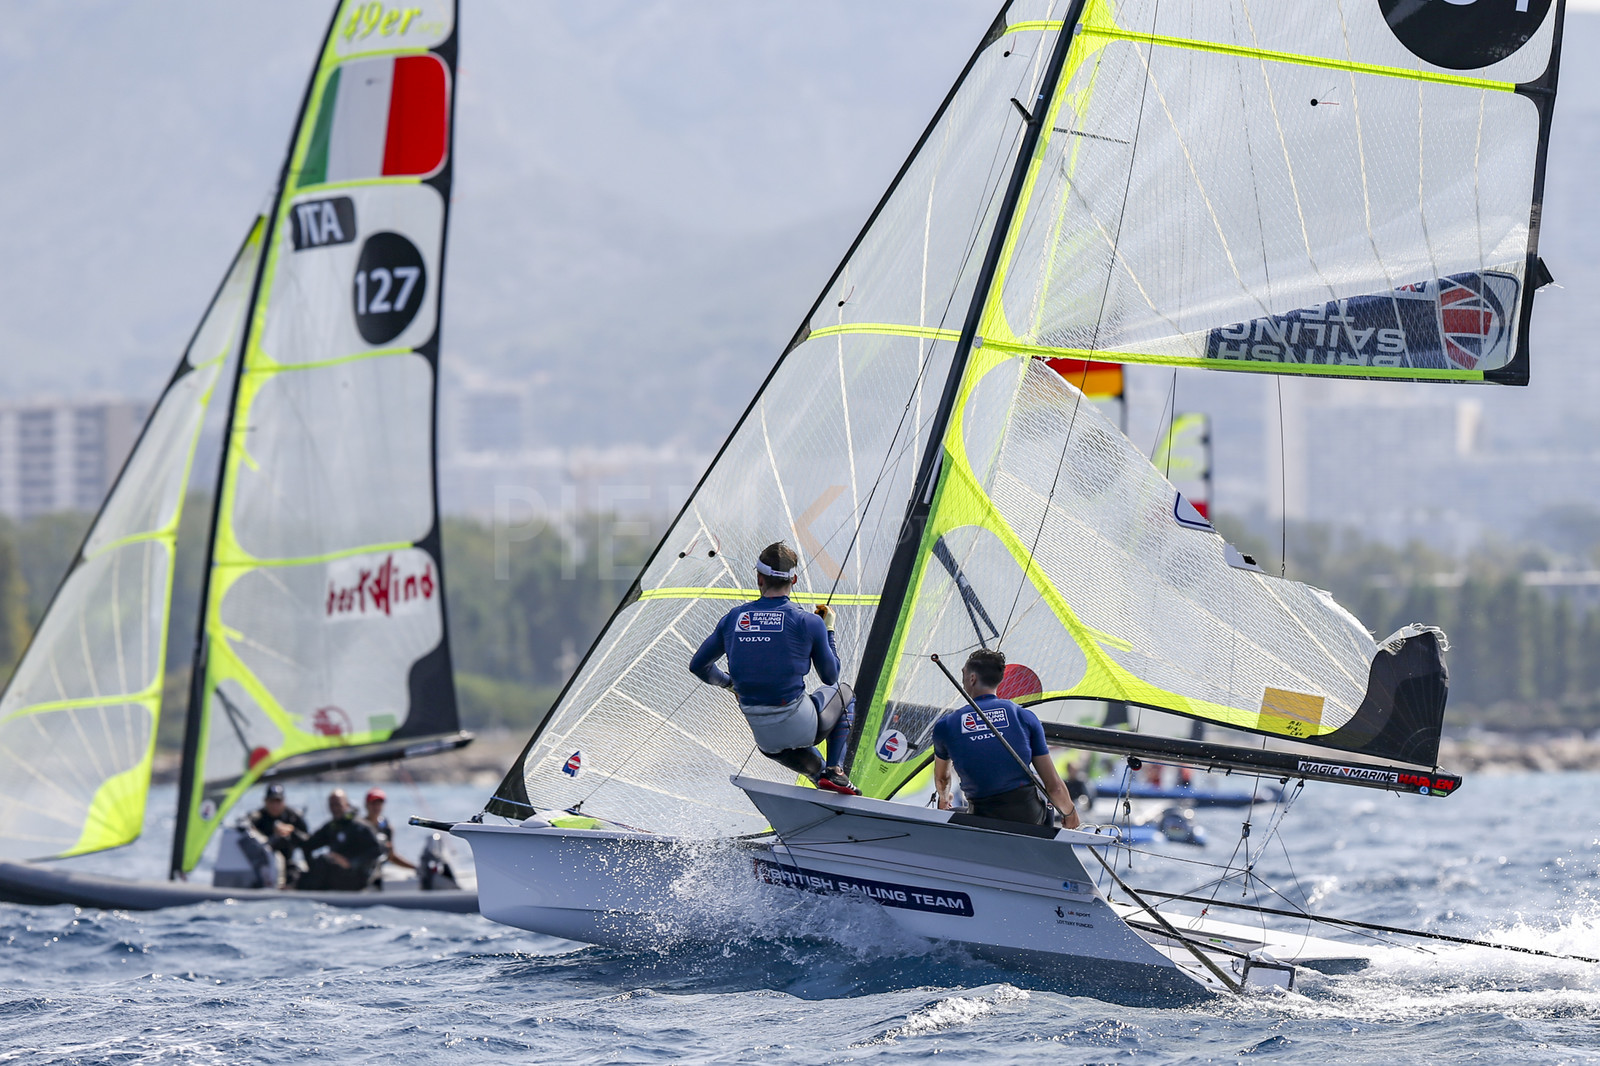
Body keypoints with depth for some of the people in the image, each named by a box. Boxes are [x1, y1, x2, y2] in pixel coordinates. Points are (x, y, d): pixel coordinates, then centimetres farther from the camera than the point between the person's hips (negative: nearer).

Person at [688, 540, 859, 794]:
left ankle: (818, 771, 17)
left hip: (761, 733, 3)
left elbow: (698, 666, 12)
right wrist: (828, 629, 14)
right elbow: (830, 677, 2)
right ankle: (834, 771, 15)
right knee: (844, 694, 31)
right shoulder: (808, 623, -12)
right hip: (801, 728, -3)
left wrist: (728, 682, 31)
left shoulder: (733, 618, -1)